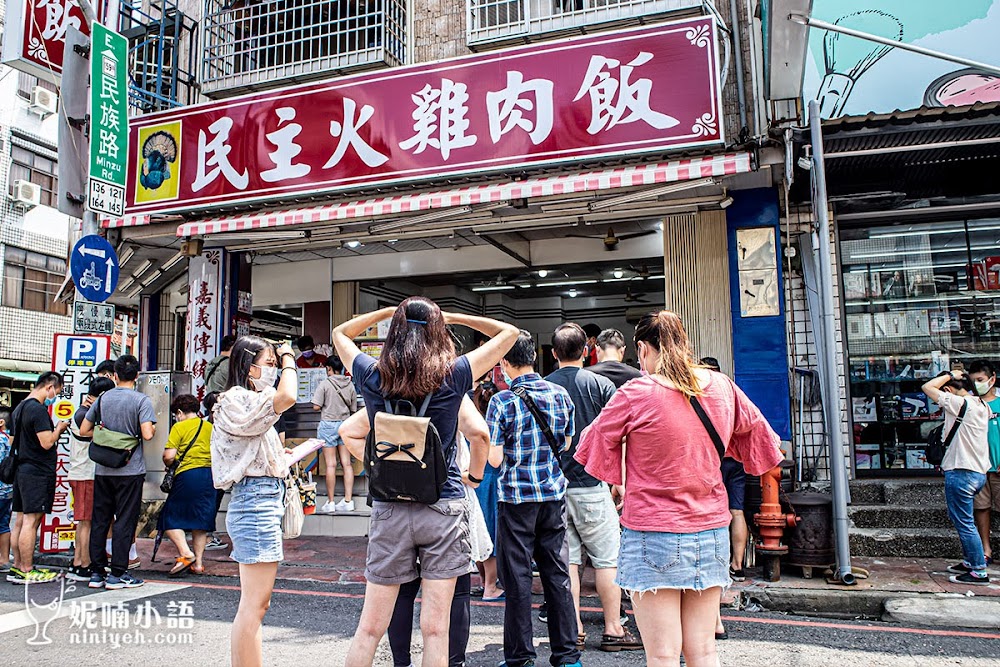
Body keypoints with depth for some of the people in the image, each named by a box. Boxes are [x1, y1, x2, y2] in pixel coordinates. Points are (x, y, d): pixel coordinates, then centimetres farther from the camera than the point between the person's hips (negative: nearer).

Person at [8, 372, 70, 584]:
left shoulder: (20, 408, 16)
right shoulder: (38, 410, -16)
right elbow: (47, 442, -21)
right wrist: (59, 428, -5)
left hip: (22, 470, 10)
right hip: (38, 473, -10)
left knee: (20, 520, 13)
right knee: (31, 521, -6)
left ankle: (17, 567, 19)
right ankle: (27, 572, -1)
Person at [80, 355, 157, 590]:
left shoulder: (102, 398, 5)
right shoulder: (141, 400, -10)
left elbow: (84, 430, 9)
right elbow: (147, 434, -19)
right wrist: (154, 428, 2)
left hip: (103, 469, 5)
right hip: (130, 470, -4)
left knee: (99, 520, 11)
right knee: (125, 521, 1)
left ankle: (96, 573, 17)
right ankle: (117, 575, 4)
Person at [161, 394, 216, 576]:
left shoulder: (179, 427, -1)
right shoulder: (210, 427, 14)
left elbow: (169, 455, -9)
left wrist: (167, 465, 10)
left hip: (187, 475, -5)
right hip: (210, 475, 6)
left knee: (171, 517, 6)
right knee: (201, 519, 11)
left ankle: (185, 553, -9)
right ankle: (198, 563, 13)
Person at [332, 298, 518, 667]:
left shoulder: (373, 377, -3)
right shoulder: (452, 377, -8)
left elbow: (340, 334, 18)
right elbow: (509, 333, 4)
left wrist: (387, 311, 15)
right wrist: (451, 317, 7)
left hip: (389, 508, 2)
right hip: (444, 508, -1)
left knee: (369, 626, 11)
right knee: (435, 628, 5)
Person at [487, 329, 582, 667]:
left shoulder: (502, 401, -13)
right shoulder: (560, 394, 1)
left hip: (516, 497, -4)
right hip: (554, 493, 4)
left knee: (517, 578, 6)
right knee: (558, 574, 11)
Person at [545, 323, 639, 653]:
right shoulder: (600, 384, -5)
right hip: (591, 484, -3)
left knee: (566, 559, 9)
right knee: (607, 557, 7)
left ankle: (573, 630, 13)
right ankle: (613, 629, 12)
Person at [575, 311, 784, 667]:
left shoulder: (636, 393, -14)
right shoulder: (722, 387, 1)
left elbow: (592, 447, -2)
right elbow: (759, 439, 18)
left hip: (653, 533, -5)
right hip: (711, 531, 5)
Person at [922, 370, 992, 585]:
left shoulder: (960, 404, -17)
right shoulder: (982, 405, 8)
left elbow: (927, 387, -17)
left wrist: (950, 374, -3)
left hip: (961, 473, -9)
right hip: (979, 472, 9)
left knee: (964, 523, -2)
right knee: (961, 519, 21)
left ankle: (979, 572, 3)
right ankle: (970, 562, 29)